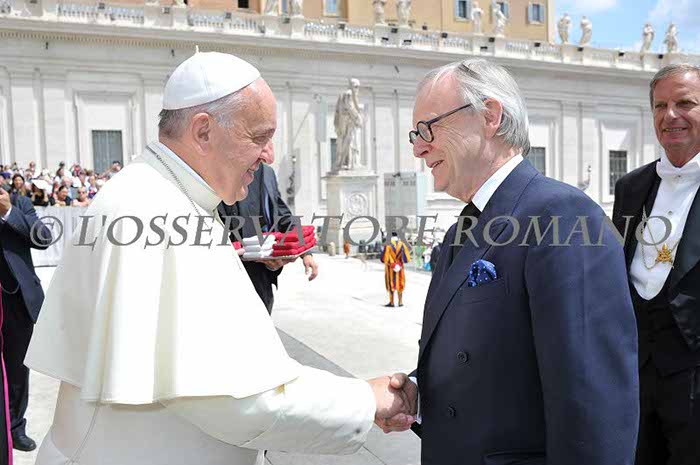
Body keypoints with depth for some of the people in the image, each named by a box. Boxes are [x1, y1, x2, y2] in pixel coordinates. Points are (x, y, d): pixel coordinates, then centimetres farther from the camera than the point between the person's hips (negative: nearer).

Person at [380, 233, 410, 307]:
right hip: (400, 267, 3)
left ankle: (391, 302, 5)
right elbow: (407, 258, -4)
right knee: (400, 284, 12)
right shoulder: (402, 244, -4)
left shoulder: (388, 245, -12)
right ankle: (400, 302, 12)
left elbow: (385, 258, -12)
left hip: (390, 268, -3)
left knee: (391, 284, 5)